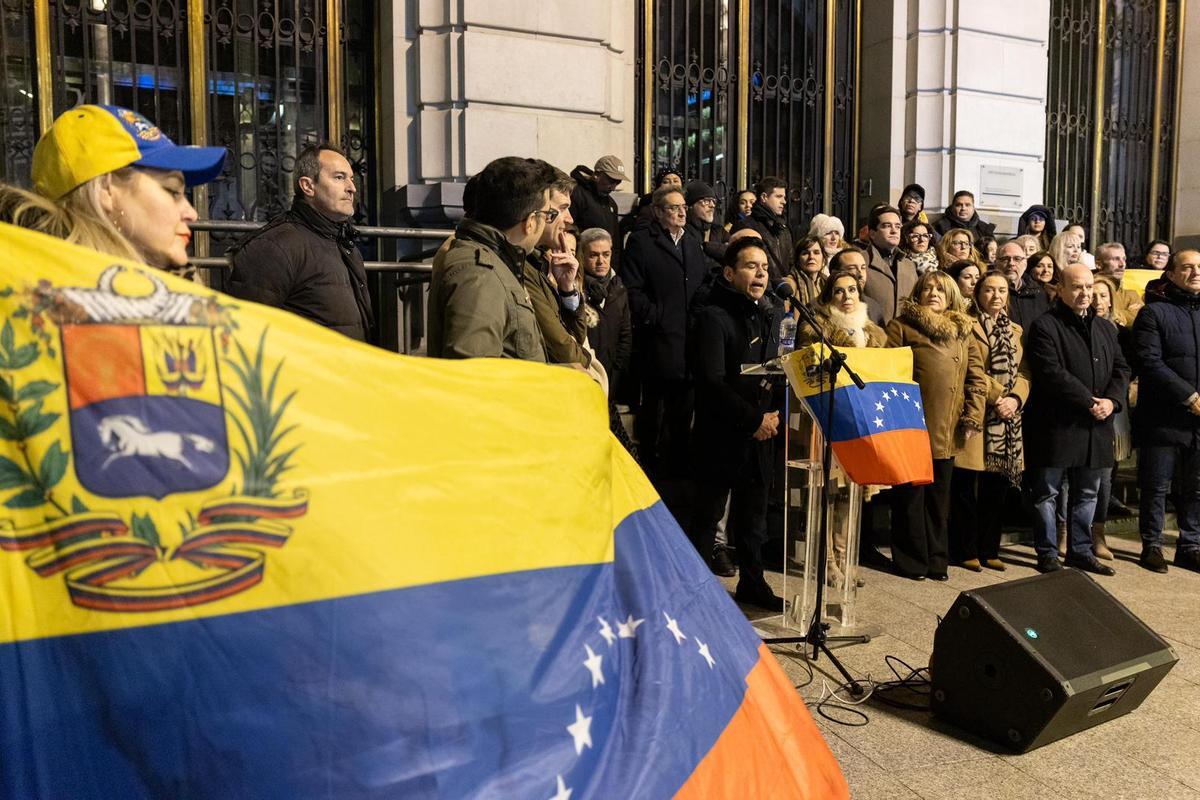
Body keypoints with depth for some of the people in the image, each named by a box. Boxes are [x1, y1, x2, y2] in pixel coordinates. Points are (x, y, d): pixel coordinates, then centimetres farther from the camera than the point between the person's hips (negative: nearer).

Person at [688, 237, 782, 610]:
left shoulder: (767, 316, 14)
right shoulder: (713, 316, -10)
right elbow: (712, 382, -18)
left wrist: (773, 415, 3)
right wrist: (754, 419, -16)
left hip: (760, 432, 7)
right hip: (721, 434, -7)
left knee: (754, 512, 15)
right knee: (707, 513, 2)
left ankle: (752, 583, 28)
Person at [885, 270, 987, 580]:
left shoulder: (963, 332, 15)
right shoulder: (902, 326, 1)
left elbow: (977, 377, 13)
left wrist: (973, 416, 2)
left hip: (947, 430, 5)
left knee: (939, 496, 12)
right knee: (910, 495, 2)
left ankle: (937, 559, 23)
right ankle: (911, 560, 13)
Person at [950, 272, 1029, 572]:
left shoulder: (1015, 330, 19)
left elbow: (1022, 371, 12)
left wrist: (1015, 398, -6)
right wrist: (996, 397, -16)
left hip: (1007, 418, 6)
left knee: (996, 488, 9)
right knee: (967, 487, -2)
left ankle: (988, 550, 18)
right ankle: (965, 551, 6)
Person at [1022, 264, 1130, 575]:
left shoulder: (1106, 328, 16)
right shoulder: (1045, 326, -8)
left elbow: (1121, 368, 11)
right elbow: (1052, 373, -17)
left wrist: (1111, 400, -7)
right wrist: (1089, 402, -17)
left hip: (1096, 427, 7)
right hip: (1056, 424, -7)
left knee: (1087, 493, 15)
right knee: (1048, 493, 2)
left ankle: (1081, 550, 27)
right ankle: (1047, 554, 12)